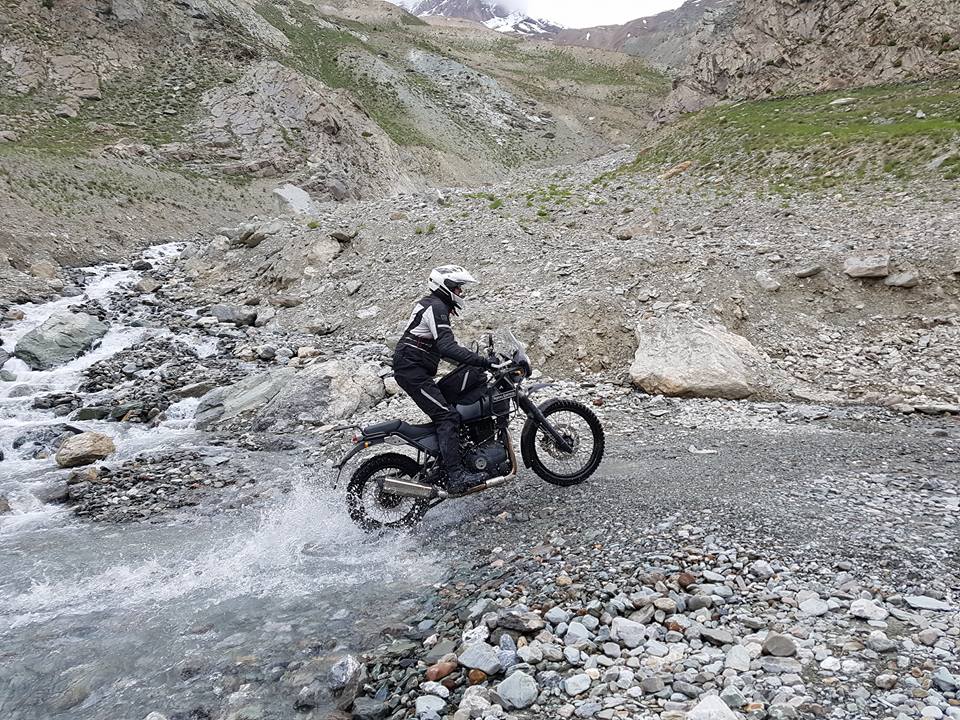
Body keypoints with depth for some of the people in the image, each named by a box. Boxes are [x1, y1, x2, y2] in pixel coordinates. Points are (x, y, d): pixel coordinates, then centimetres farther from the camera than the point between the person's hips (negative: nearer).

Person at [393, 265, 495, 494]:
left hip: (418, 372, 10)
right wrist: (484, 362, -28)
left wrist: (476, 362, 21)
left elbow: (445, 349, 28)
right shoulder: (436, 307, -11)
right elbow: (447, 348, -25)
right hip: (413, 371, -10)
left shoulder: (435, 306, 23)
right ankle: (456, 477, -25)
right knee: (447, 416, -19)